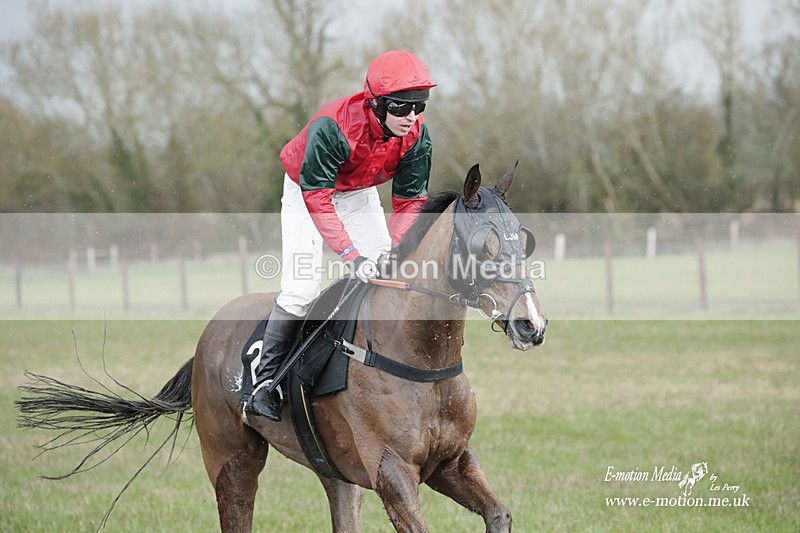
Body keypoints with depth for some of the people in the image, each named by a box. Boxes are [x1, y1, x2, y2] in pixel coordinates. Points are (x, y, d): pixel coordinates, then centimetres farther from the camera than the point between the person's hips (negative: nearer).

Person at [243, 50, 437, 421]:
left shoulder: (416, 135, -23)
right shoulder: (332, 127, -40)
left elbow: (410, 199, -14)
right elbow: (316, 197, -38)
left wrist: (394, 248, -30)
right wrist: (351, 254, -44)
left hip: (359, 194, 5)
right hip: (306, 189, -5)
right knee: (301, 287, -16)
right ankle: (264, 378, -7)